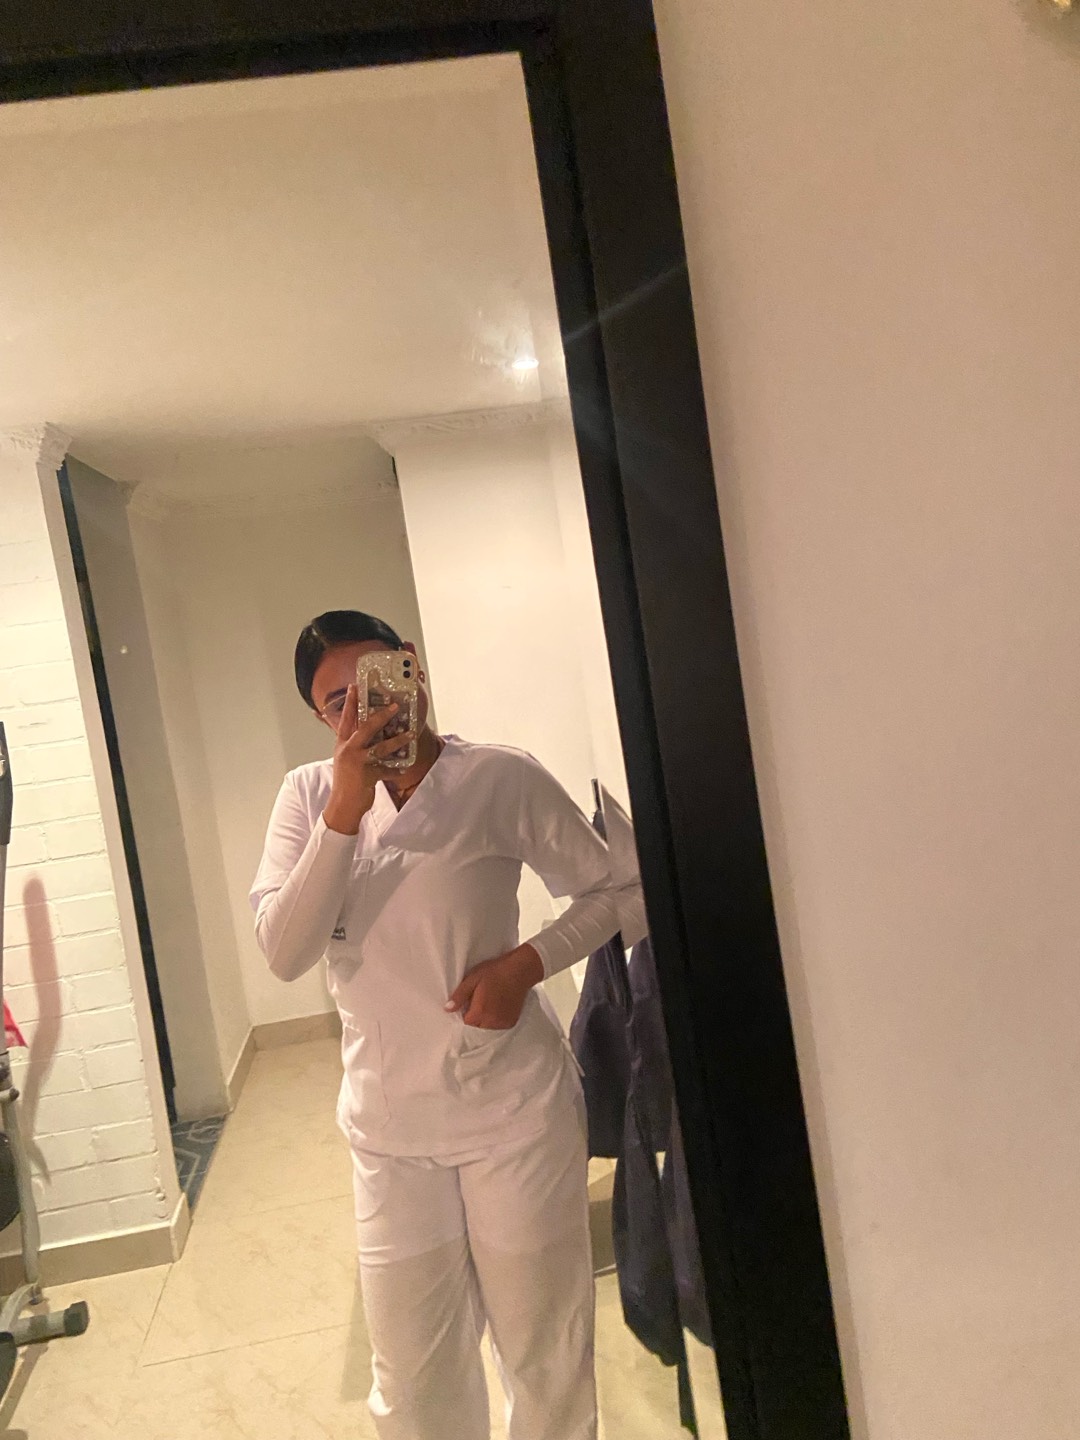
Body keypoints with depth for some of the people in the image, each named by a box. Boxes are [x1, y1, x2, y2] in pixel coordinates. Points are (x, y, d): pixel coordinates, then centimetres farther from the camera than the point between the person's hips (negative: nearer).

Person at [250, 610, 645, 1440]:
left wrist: (527, 962, -19)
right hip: (389, 1128, 3)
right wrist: (345, 814, -22)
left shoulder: (501, 779, -12)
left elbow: (619, 893, -4)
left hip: (515, 1112, -2)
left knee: (546, 1357, 17)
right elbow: (284, 954, -12)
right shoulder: (310, 795, -3)